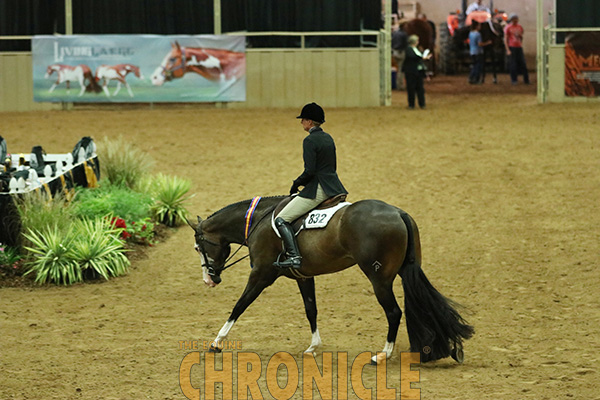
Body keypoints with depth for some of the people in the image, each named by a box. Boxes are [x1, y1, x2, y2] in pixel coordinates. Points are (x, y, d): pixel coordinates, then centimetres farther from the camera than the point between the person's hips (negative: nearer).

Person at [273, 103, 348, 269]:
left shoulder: (310, 141, -14)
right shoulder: (328, 138, 13)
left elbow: (309, 171, -20)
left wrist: (296, 184, -3)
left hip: (317, 189, -9)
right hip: (333, 187, 9)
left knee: (281, 220, -10)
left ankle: (294, 257, -23)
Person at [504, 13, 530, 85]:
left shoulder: (520, 27, 12)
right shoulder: (508, 28, -2)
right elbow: (505, 39, -3)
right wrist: (508, 50, -10)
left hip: (519, 47, 4)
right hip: (512, 47, -4)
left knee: (523, 64, 2)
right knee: (513, 65, -2)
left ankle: (526, 80, 6)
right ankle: (514, 80, 6)